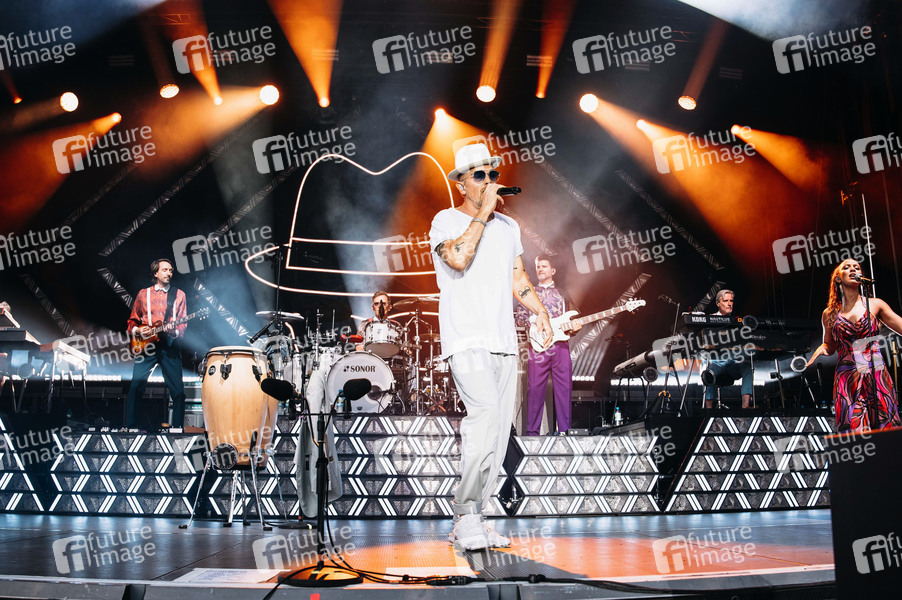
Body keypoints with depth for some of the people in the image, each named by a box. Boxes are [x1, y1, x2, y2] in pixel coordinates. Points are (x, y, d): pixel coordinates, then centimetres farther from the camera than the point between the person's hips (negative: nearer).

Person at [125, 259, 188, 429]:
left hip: (170, 346, 0)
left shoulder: (179, 295, 10)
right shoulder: (143, 294, 13)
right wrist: (137, 330, -3)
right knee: (135, 388, -7)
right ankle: (130, 427, 0)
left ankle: (177, 428, 5)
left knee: (178, 392, -5)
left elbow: (183, 324, 5)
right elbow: (132, 321, 17)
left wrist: (174, 331, -15)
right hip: (146, 345, 0)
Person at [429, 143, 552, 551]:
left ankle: (469, 522, 12)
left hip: (503, 344, 7)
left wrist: (539, 309, 8)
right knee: (485, 413, -26)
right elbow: (458, 258, -20)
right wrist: (483, 213, -13)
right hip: (466, 343, -7)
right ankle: (467, 514, -20)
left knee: (497, 433, 4)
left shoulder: (509, 226, 20)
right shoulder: (446, 221, 0)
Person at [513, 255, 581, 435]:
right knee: (535, 388, -4)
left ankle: (564, 429, 3)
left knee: (564, 387, -2)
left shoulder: (562, 294, 18)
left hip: (561, 344, 2)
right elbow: (517, 316, 4)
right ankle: (532, 430, -1)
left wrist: (575, 327, -3)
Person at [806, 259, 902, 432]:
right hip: (847, 379, 0)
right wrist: (821, 349, 1)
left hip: (877, 377, 0)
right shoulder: (830, 313, 12)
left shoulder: (875, 305, 9)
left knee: (885, 432, -7)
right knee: (854, 431, -9)